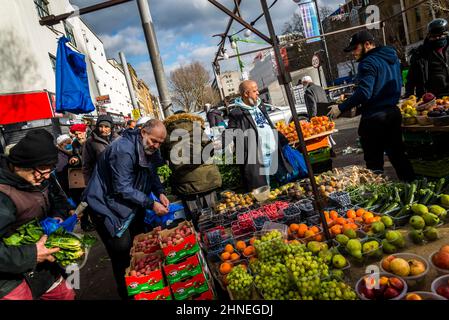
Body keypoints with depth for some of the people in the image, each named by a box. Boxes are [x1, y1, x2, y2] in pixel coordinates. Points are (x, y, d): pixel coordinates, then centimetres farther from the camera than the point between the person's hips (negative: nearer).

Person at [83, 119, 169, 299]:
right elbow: (122, 188, -29)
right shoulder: (124, 150, -29)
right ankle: (126, 291, 20)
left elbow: (152, 174, 8)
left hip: (132, 203, 9)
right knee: (122, 252, -3)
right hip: (108, 206, -8)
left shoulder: (149, 150, -1)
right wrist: (151, 204, -28)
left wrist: (160, 193, -11)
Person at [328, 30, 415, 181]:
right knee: (397, 155, 19)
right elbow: (396, 86, 20)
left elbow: (363, 93, -25)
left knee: (374, 163, 0)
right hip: (393, 113, 9)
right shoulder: (393, 58, 14)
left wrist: (341, 108, -19)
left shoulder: (368, 63, -15)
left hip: (374, 118, -9)